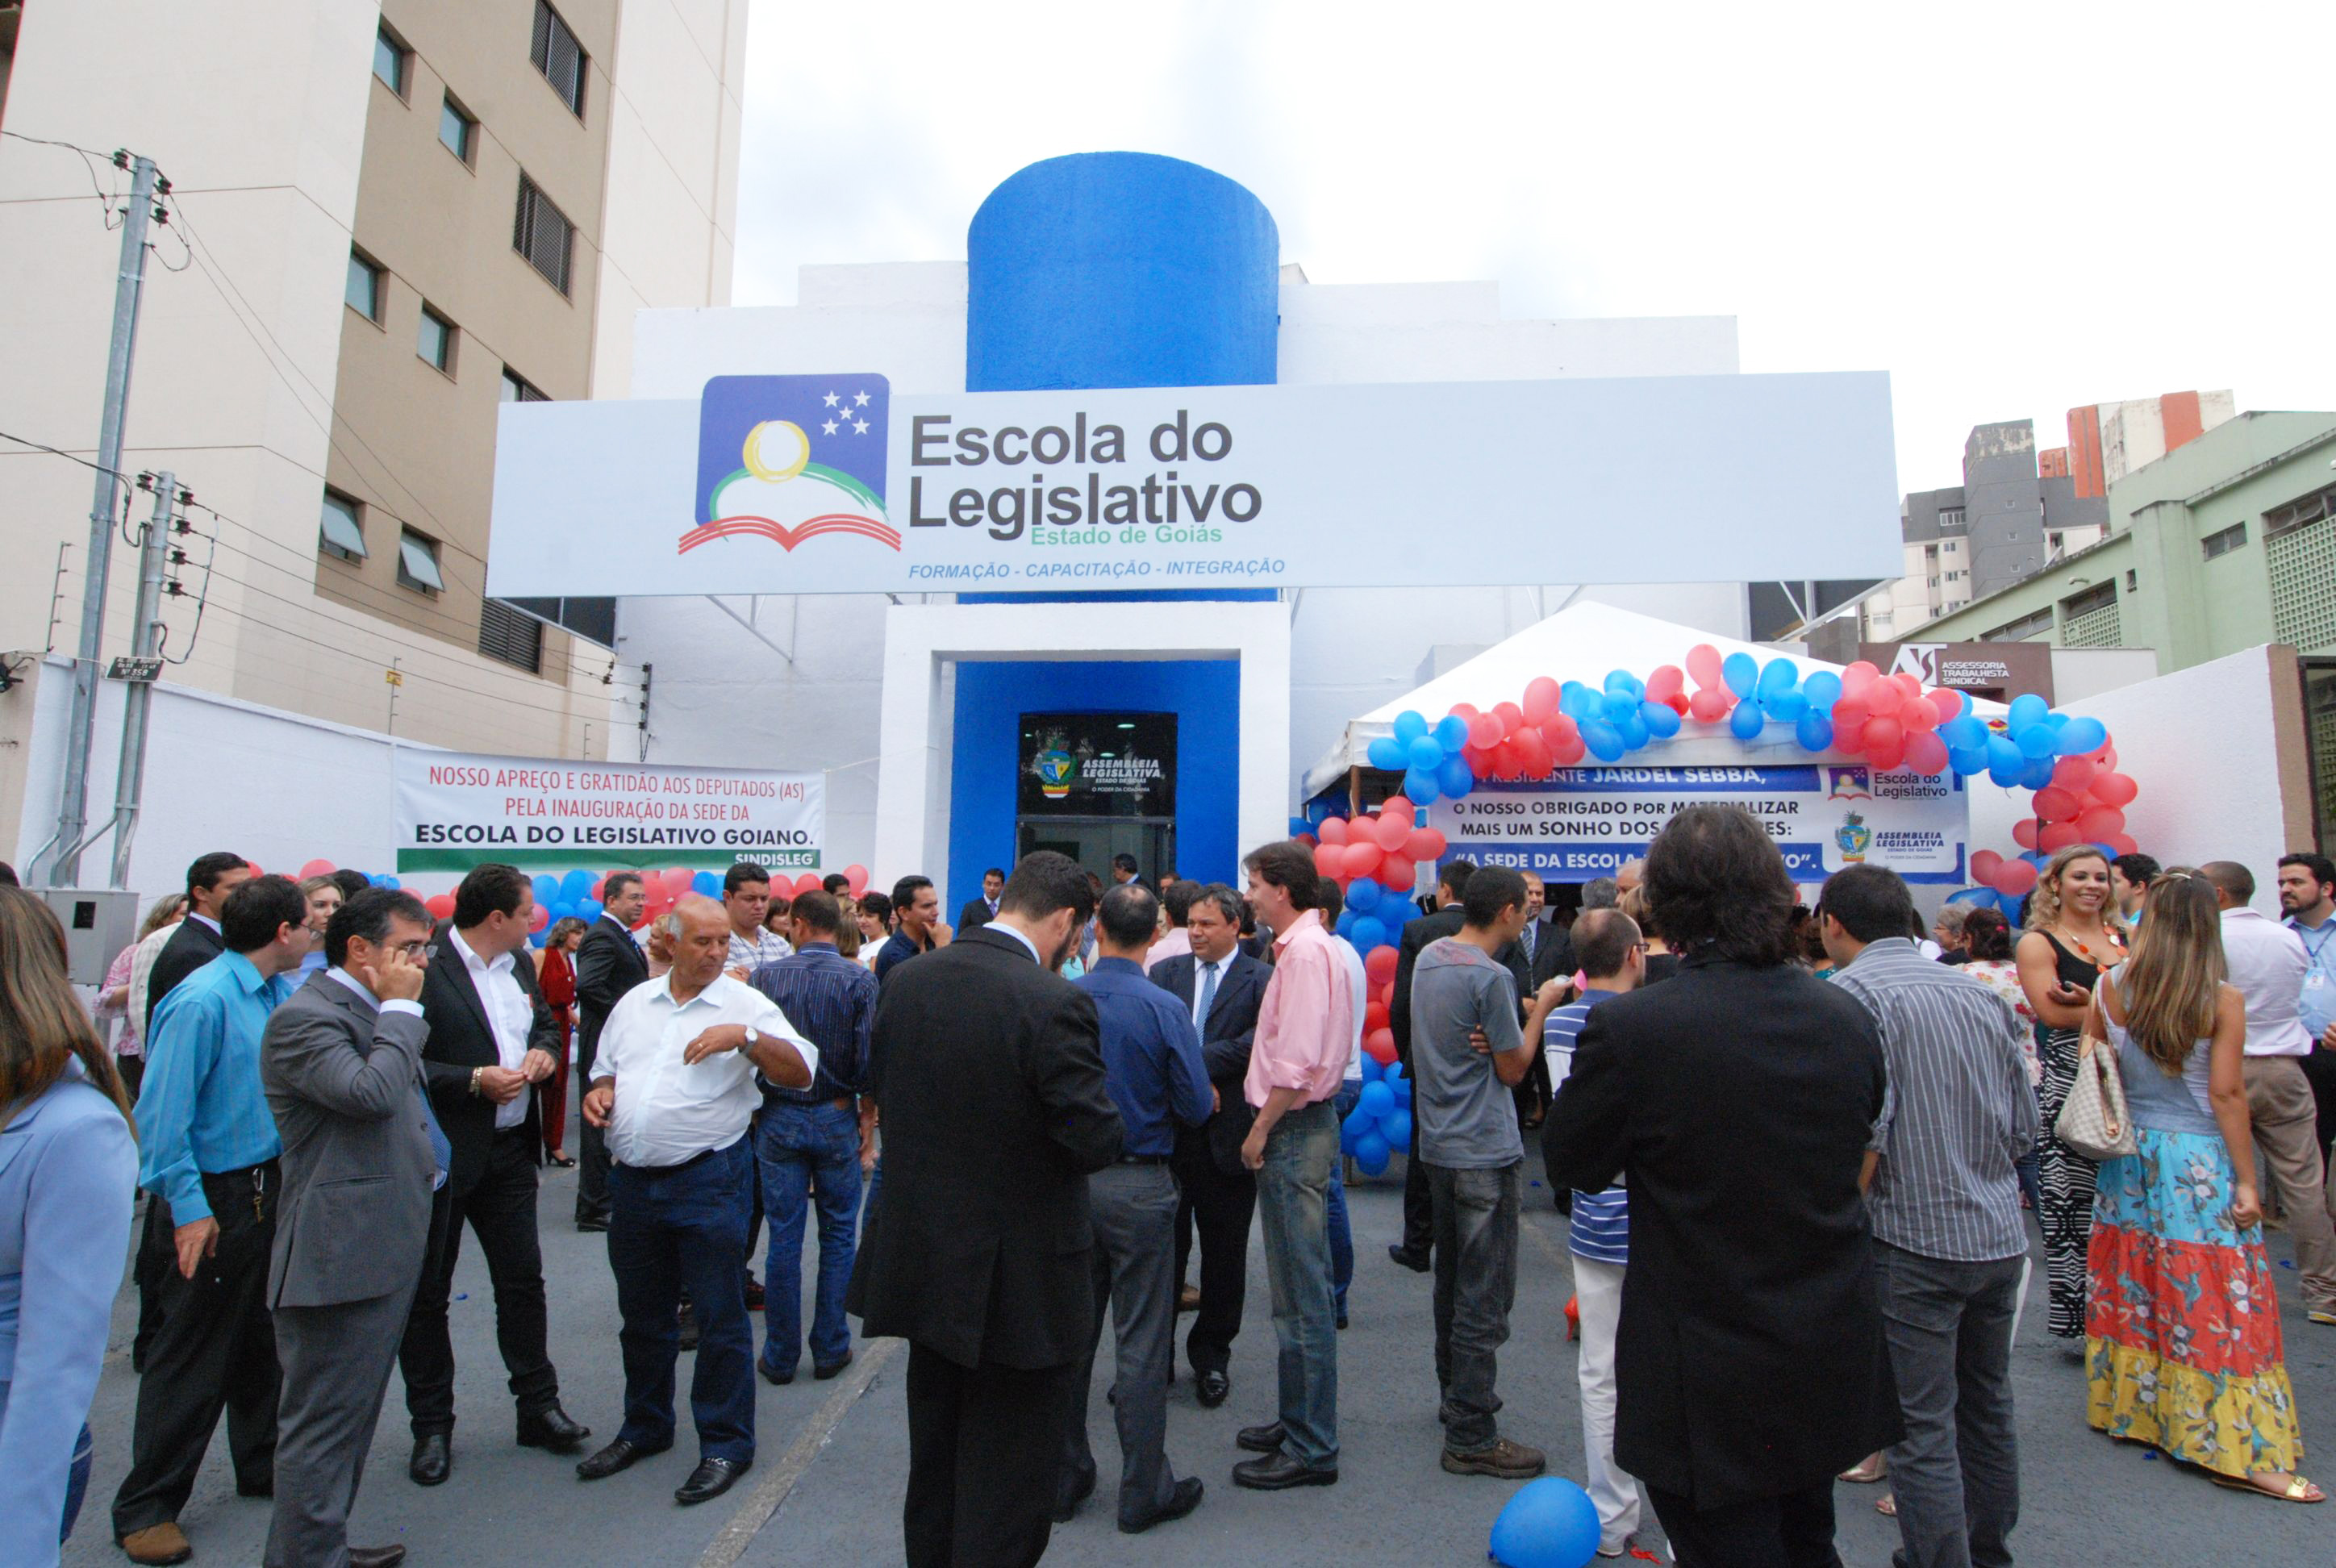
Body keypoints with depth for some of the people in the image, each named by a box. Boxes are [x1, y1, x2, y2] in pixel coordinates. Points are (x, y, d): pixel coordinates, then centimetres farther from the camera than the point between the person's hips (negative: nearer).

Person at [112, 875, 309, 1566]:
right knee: (194, 1351, 3)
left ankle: (262, 1464, 35)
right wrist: (189, 1209, -21)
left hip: (268, 1187, 8)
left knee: (261, 1333, 19)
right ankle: (145, 1508, 18)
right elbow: (162, 1114, -21)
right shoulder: (203, 1002, -21)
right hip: (215, 1198, -8)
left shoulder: (283, 993, 4)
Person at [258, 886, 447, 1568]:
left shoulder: (373, 1012, 16)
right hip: (341, 1253, -10)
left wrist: (425, 1166, 18)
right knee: (324, 1420, -1)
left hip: (384, 1249, 10)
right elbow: (370, 1092, -30)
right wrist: (401, 1009, -19)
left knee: (352, 1410, 20)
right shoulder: (305, 1016, -15)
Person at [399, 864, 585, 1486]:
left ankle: (538, 1407, 26)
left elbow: (547, 1021, 21)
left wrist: (545, 1051, 1)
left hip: (510, 1153, 7)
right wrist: (475, 1080, -23)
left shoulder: (519, 964, 9)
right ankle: (432, 1427, 24)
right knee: (426, 1294, 9)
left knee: (523, 1283, 13)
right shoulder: (424, 970, -18)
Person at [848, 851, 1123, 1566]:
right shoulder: (1055, 1004, -24)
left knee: (934, 1461, 26)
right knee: (1008, 1486, 11)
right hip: (1020, 1281, -6)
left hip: (921, 1261, 7)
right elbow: (1097, 1139, -22)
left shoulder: (906, 982, -4)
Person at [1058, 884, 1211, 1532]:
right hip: (1138, 1183, -3)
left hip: (1069, 1179, 4)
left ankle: (1063, 1478, 29)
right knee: (1141, 1341, 7)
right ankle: (1144, 1491, 18)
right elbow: (1195, 1107, -10)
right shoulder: (1166, 1010, -15)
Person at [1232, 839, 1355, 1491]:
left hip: (1294, 1128, -10)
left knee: (1302, 1297, -1)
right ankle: (1301, 1421, 30)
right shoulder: (1303, 946, 13)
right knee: (1296, 1292, 18)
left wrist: (1261, 1129, -15)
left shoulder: (1306, 952, -18)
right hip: (1297, 1124, 10)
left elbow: (1297, 1062, -23)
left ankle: (1310, 1448, 9)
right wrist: (1267, 1125, 15)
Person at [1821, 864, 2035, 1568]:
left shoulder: (1851, 991, -14)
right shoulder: (1982, 993, 8)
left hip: (1914, 1239, -8)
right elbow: (2024, 1125, 11)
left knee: (1922, 1429, 1)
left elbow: (1863, 1134, -21)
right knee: (1987, 1408, 22)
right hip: (2001, 1234, 8)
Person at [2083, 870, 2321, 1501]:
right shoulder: (2223, 1000, -12)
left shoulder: (2111, 987, -4)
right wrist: (2246, 1181, -5)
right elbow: (2227, 1096, -11)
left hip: (2130, 1156, 3)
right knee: (2216, 1300, 2)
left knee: (2135, 1284, 15)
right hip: (2198, 1164, -3)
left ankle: (2127, 1406, 26)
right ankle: (2237, 1451, 5)